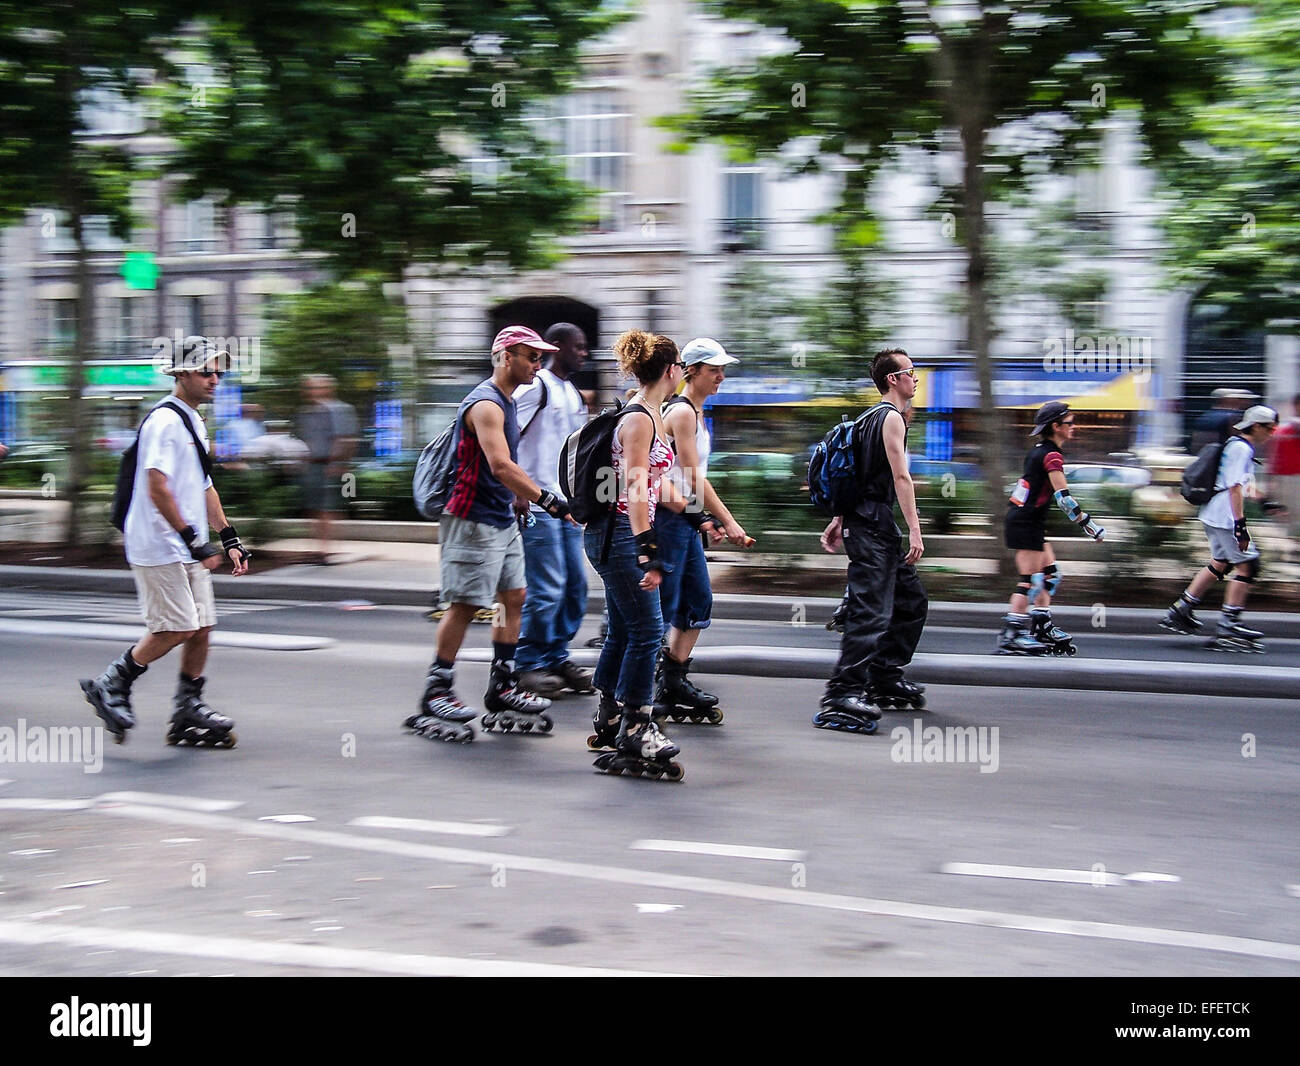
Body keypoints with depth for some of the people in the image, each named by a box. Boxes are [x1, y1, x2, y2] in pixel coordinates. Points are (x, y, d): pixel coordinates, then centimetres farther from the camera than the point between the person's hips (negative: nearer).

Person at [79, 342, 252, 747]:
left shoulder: (194, 421, 17)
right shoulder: (164, 421, -14)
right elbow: (157, 487, -22)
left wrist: (229, 538, 17)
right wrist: (192, 539, -24)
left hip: (187, 548, 9)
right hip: (159, 547, -9)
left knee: (202, 627, 6)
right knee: (177, 629, -9)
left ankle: (188, 712, 13)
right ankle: (109, 686, 7)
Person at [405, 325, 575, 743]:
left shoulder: (506, 402, 16)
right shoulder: (486, 404, -17)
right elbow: (500, 466, -29)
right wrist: (548, 500, -32)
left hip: (502, 520, 10)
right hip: (473, 520, -10)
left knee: (513, 598, 10)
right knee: (464, 605, -6)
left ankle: (502, 687, 17)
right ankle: (435, 695, 1)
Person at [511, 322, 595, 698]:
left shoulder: (574, 394, 18)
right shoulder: (536, 386, -9)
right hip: (537, 506, -9)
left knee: (575, 586, 10)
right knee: (546, 589, -8)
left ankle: (557, 657, 20)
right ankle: (529, 665, 3)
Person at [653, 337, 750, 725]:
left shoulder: (695, 412, 16)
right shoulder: (681, 412, -14)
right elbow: (694, 477, -19)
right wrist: (728, 521, -19)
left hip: (686, 519, 10)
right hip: (669, 516, -10)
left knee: (700, 601, 12)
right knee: (663, 607, -6)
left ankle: (673, 682, 18)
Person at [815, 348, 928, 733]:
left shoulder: (871, 416, 20)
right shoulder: (891, 417, -10)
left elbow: (856, 473, 21)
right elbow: (901, 477, -17)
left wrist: (838, 521, 21)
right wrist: (915, 531, -20)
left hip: (878, 526, 11)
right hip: (872, 525, -11)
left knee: (912, 601, 17)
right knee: (871, 612, -16)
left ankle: (884, 679, 24)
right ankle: (841, 696, -20)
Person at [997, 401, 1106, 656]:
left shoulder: (1041, 450, 12)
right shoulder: (1052, 456, -17)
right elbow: (1063, 498, -24)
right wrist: (1089, 524, -21)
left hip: (1022, 519, 10)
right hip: (1025, 523, -10)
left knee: (1050, 574, 14)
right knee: (1031, 581, -8)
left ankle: (1042, 628, 18)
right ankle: (1010, 637, -6)